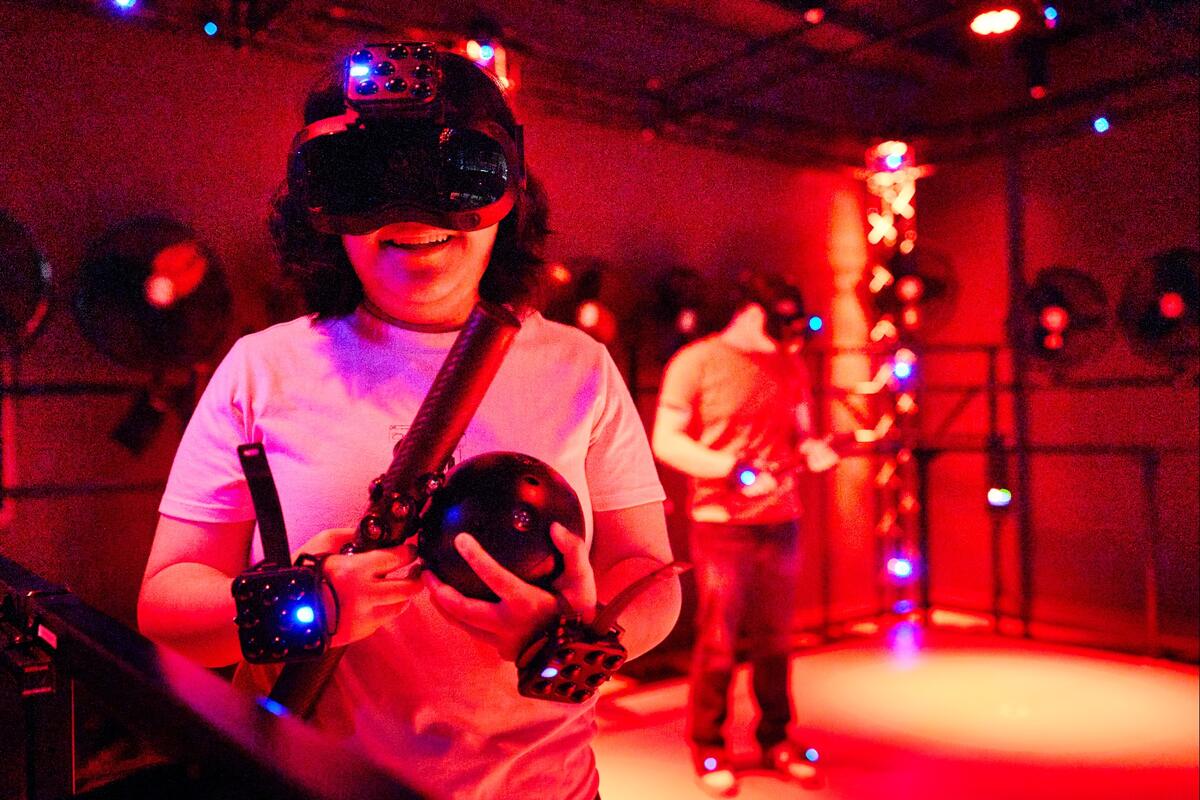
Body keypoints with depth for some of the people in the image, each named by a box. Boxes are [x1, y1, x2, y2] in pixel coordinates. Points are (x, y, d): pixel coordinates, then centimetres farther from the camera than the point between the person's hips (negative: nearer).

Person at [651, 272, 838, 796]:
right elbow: (665, 441, -9)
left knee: (775, 639, 11)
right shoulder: (696, 363, -5)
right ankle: (708, 749, 19)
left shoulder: (790, 366, 12)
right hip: (721, 523, -5)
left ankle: (776, 739, 28)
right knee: (719, 641, 2)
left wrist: (813, 451, -5)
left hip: (782, 522, 5)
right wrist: (735, 470, -18)